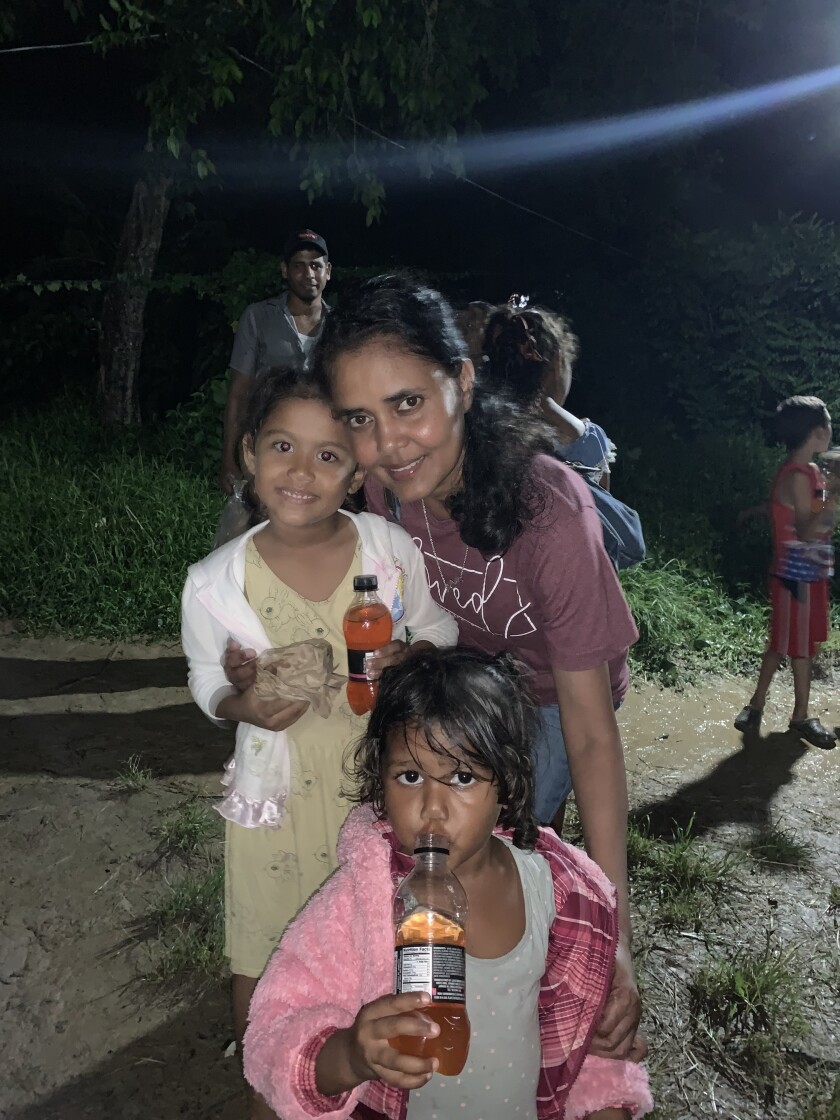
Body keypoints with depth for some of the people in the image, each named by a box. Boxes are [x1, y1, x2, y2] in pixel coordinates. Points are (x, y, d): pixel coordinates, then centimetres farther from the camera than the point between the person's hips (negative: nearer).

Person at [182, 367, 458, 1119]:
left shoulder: (392, 549, -15)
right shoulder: (215, 584, -16)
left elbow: (438, 628, 1)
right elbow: (209, 683, 0)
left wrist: (409, 655, -20)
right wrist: (244, 706, -21)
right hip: (281, 796, -1)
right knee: (264, 970, 15)